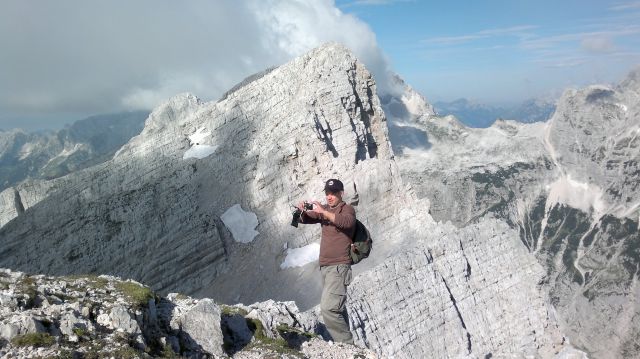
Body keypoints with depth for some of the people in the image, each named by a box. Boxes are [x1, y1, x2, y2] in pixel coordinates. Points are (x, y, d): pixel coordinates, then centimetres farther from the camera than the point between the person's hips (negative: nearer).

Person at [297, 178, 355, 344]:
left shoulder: (347, 209, -4)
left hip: (339, 266, -7)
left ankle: (346, 344, -7)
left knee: (328, 308, -18)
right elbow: (306, 219, 9)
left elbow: (347, 222, -26)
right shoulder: (324, 209, 15)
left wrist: (323, 212, -32)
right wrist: (302, 211, -13)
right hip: (324, 266, 7)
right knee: (337, 308, 14)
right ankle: (345, 342, 24)